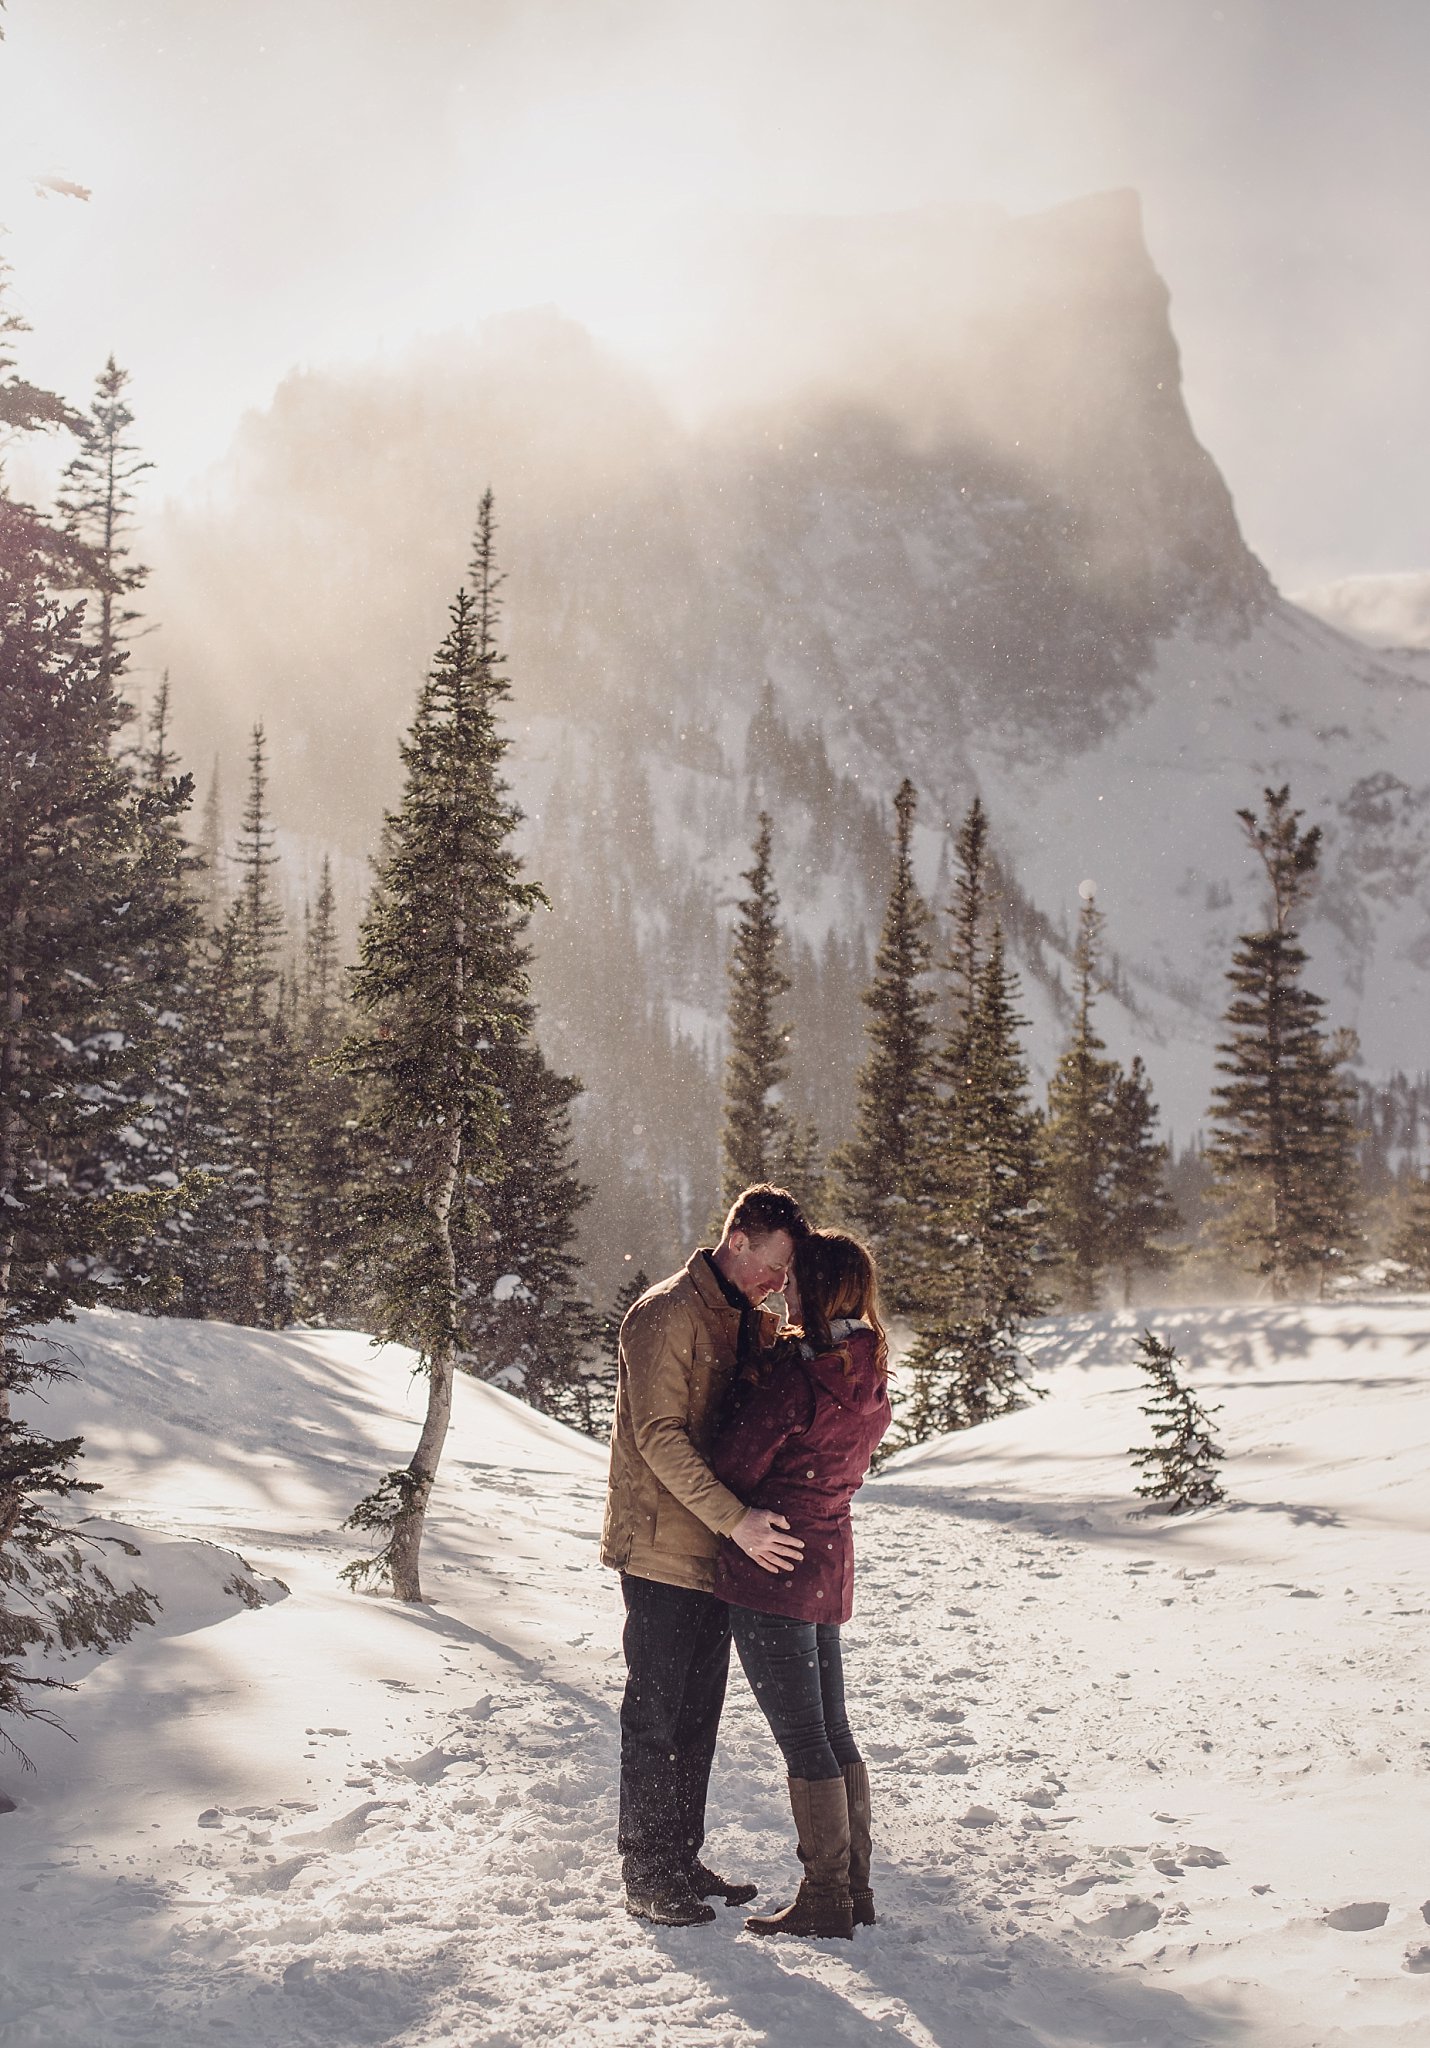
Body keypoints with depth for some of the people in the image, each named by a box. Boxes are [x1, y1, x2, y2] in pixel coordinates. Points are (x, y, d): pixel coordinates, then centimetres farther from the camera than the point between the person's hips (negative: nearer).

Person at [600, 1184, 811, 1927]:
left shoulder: (749, 1322, 13)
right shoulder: (667, 1314, -15)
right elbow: (660, 1437, -21)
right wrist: (736, 1520, -28)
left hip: (718, 1550, 8)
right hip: (662, 1550, -8)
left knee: (698, 1715, 15)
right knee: (655, 1717, 1)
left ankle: (683, 1862, 25)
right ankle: (646, 1877, 11)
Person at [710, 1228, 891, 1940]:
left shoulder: (796, 1378, -20)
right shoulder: (871, 1379, 5)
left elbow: (733, 1467, -15)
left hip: (771, 1569, -8)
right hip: (829, 1567, 8)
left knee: (803, 1741, -1)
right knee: (832, 1733, 16)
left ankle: (824, 1901, 7)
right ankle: (854, 1888, 23)